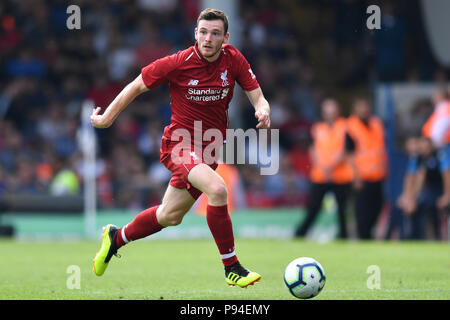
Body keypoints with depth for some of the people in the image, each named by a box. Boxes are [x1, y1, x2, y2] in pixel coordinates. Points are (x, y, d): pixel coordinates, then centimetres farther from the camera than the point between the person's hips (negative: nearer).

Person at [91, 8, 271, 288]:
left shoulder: (233, 59, -7)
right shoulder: (178, 64, -16)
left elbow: (258, 97, -3)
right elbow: (137, 86, -2)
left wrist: (263, 110, -27)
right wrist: (107, 117, 5)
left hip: (210, 148, 5)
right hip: (181, 142, -5)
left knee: (170, 216, 17)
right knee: (217, 189, -31)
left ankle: (117, 237, 44)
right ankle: (231, 267, -21)